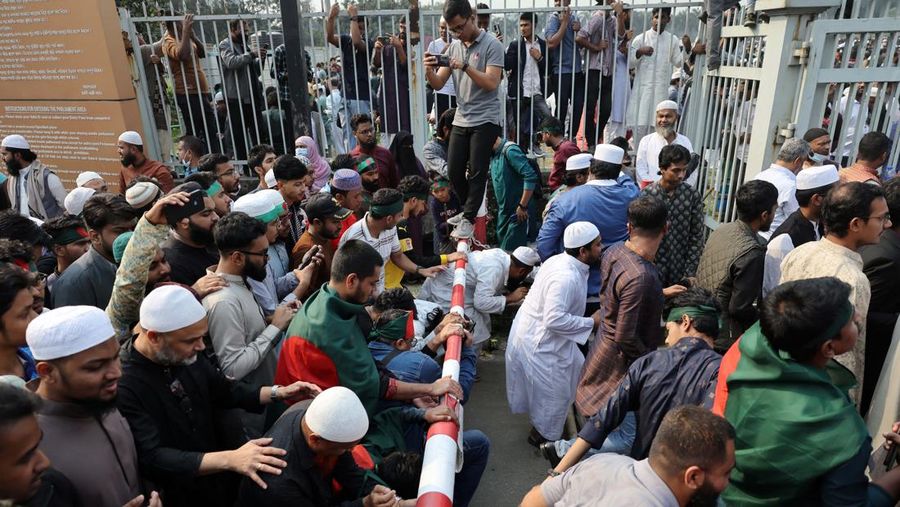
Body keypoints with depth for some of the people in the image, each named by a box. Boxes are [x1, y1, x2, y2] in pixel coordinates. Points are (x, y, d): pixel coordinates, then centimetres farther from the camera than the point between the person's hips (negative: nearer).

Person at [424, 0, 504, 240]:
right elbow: (437, 85, 7)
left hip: (485, 120, -5)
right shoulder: (454, 46, 9)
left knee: (477, 173, -2)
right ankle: (470, 209, 27)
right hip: (461, 119, 6)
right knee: (454, 171, 7)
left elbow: (491, 83, -16)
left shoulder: (492, 45, -7)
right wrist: (429, 71, -14)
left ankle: (469, 219, 9)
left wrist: (465, 66, -24)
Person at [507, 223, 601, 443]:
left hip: (537, 332, 10)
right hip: (540, 342, -10)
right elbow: (555, 319, -35)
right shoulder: (566, 277, -31)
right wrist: (591, 322, -24)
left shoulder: (562, 260, 0)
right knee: (554, 392, 10)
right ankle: (544, 435, 35)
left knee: (575, 369, 25)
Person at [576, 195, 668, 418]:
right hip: (619, 360, -8)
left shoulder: (613, 251, -10)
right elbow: (625, 337, -29)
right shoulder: (640, 276, -35)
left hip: (604, 340, 8)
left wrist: (659, 293, 14)